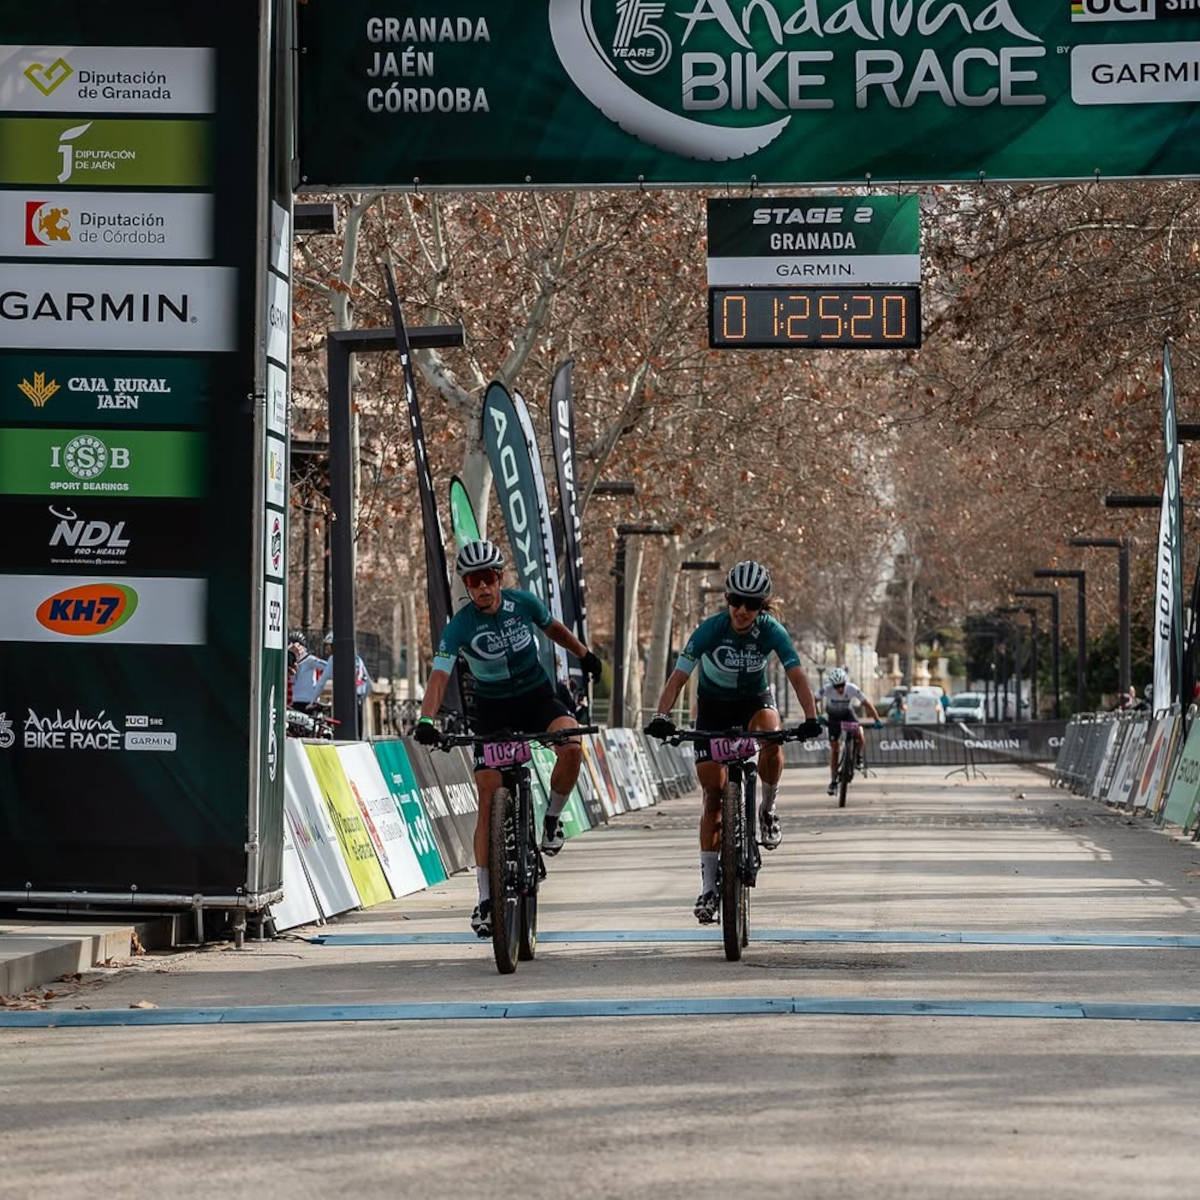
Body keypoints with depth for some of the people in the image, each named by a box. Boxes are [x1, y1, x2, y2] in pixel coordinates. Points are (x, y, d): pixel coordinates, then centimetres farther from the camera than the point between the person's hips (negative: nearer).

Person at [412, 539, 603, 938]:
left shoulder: (523, 603, -12)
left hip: (538, 697, 1)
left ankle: (552, 819, -3)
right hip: (493, 710, -1)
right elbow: (439, 676, -28)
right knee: (489, 800, -8)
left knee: (572, 746, -31)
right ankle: (485, 898, 0)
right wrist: (426, 720, -44)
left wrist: (585, 655, 22)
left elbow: (553, 628, 10)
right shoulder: (460, 627, -19)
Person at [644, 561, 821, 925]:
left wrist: (810, 718, -46)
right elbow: (679, 676, -31)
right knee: (714, 795, -6)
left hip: (755, 699, 1)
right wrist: (661, 717, -47)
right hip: (713, 706, -1)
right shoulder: (710, 629, -26)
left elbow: (797, 676, -30)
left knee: (772, 738, -35)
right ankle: (708, 887, -1)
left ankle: (767, 811, -7)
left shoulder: (771, 631, -23)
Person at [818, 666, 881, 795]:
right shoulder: (827, 689, -29)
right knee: (834, 747, -5)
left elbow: (867, 704, -23)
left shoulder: (852, 689, -29)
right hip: (833, 716, 0)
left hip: (848, 713, 0)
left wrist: (877, 720, -29)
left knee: (860, 734, -28)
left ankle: (859, 757, 2)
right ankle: (833, 781, 4)